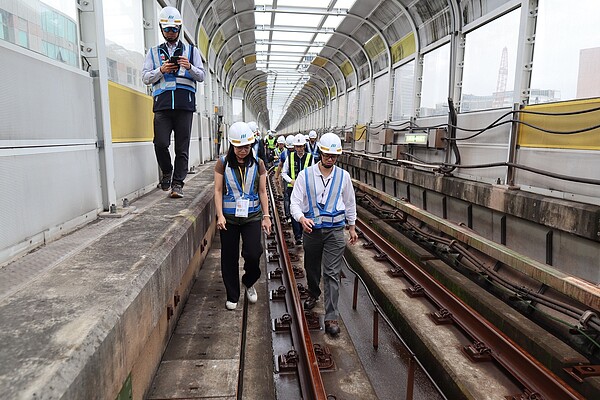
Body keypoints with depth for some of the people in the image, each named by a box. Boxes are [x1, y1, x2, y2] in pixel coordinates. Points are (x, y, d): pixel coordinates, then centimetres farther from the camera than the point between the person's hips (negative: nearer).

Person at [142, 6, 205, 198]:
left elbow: (201, 76, 11)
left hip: (185, 104, 0)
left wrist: (189, 67, -9)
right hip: (162, 103, 1)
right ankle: (166, 172, 15)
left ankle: (178, 183, 0)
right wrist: (161, 70, -6)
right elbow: (145, 77, 12)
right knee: (160, 144, -11)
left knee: (182, 147, -4)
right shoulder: (154, 52, 20)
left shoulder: (191, 50, 19)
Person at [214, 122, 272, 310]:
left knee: (253, 254, -10)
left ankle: (249, 282, 23)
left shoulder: (258, 164, 0)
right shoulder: (223, 163, -3)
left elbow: (262, 191, 4)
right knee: (229, 257, 7)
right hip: (229, 217, 0)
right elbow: (218, 190, -2)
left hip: (252, 216, 0)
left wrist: (266, 216, 0)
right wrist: (220, 215, -10)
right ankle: (232, 296, 25)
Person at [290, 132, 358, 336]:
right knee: (311, 267, 19)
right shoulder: (305, 175, -6)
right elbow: (295, 202, -8)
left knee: (332, 274, -4)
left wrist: (352, 227, 17)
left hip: (335, 230, 0)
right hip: (312, 229, 1)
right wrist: (302, 218, -28)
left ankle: (331, 317, 2)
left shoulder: (343, 176, 0)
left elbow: (350, 203, 12)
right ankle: (313, 293, 50)